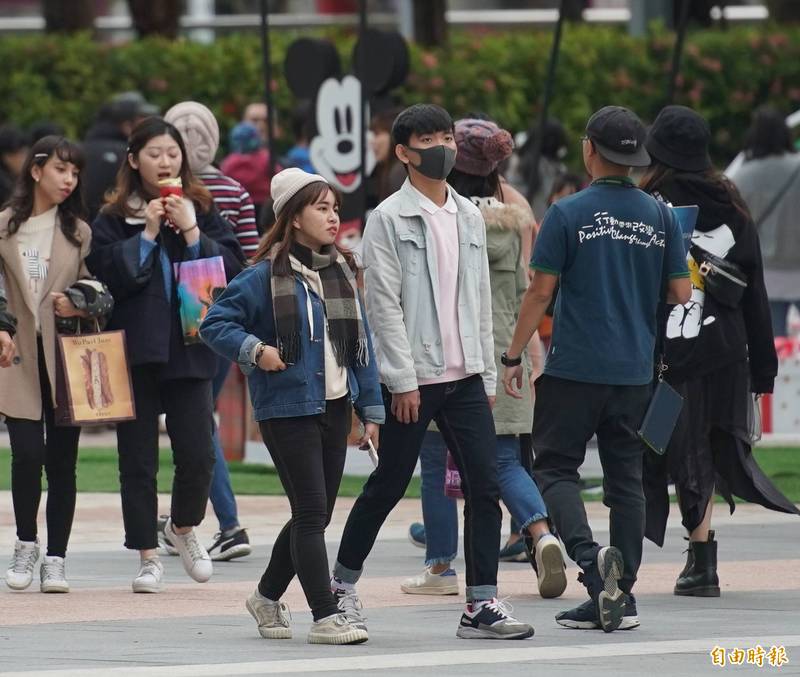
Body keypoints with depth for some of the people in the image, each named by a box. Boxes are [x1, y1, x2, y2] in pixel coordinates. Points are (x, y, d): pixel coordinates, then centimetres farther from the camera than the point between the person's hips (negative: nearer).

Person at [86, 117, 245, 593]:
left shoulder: (203, 213, 8)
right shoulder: (114, 219, 3)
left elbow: (232, 268, -2)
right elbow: (107, 274, -9)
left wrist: (190, 232, -10)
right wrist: (148, 233, -10)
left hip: (190, 351, 1)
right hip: (135, 352, -1)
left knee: (198, 455, -6)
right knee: (138, 460, 1)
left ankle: (184, 527, 22)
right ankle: (148, 556, 11)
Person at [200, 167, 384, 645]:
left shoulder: (342, 273, 10)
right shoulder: (267, 276, -9)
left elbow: (362, 343, 13)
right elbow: (216, 323, -6)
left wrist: (372, 409, 11)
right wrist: (254, 350, -21)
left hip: (335, 407, 7)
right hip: (289, 408, -7)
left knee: (317, 515, 12)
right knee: (311, 512, -9)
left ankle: (268, 596, 29)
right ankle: (326, 617, -8)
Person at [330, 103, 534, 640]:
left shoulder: (469, 217, 13)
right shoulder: (389, 219, -5)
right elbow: (384, 304, -10)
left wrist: (488, 374, 11)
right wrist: (403, 380, -15)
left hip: (465, 375, 5)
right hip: (413, 378, -5)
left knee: (485, 484, -4)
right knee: (389, 486, 4)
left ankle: (481, 605, -2)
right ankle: (344, 583, 21)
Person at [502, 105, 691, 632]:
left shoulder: (569, 214, -7)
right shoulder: (660, 217, 4)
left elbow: (541, 292, -6)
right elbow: (681, 294, 5)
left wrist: (515, 357, 1)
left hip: (575, 368, -4)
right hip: (636, 370, 4)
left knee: (556, 467, 3)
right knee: (626, 478, 9)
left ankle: (590, 557, -22)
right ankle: (621, 596, 9)